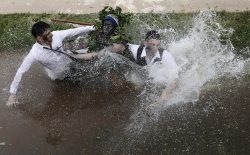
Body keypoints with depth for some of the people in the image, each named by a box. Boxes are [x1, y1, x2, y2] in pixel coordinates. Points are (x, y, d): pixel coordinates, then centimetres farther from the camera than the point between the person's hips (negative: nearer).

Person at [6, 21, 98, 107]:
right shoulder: (35, 53, -34)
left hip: (68, 60, 2)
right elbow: (20, 71, -28)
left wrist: (90, 28, -10)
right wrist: (12, 95, -26)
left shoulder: (56, 35, -26)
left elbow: (73, 31, -13)